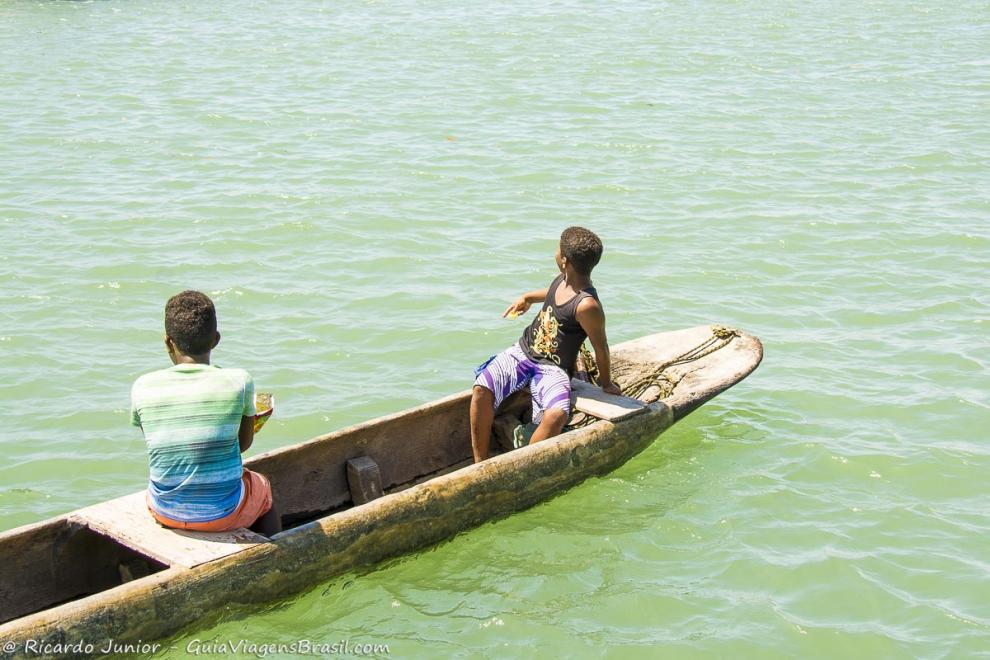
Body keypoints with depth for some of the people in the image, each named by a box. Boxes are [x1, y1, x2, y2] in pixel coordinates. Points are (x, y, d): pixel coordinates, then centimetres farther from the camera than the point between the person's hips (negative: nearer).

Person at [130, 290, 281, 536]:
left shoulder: (143, 388, -9)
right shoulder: (239, 382, -14)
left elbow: (160, 443, 5)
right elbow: (245, 442, 0)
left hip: (166, 511, 2)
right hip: (223, 513, -2)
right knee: (263, 488, 32)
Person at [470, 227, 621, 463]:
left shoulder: (587, 306, -22)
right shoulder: (563, 280, 1)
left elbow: (600, 348, -10)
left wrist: (606, 383, 2)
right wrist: (528, 297, 26)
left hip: (553, 370, -6)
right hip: (522, 351, 6)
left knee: (557, 415, -35)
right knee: (482, 388, -20)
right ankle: (479, 463, -14)